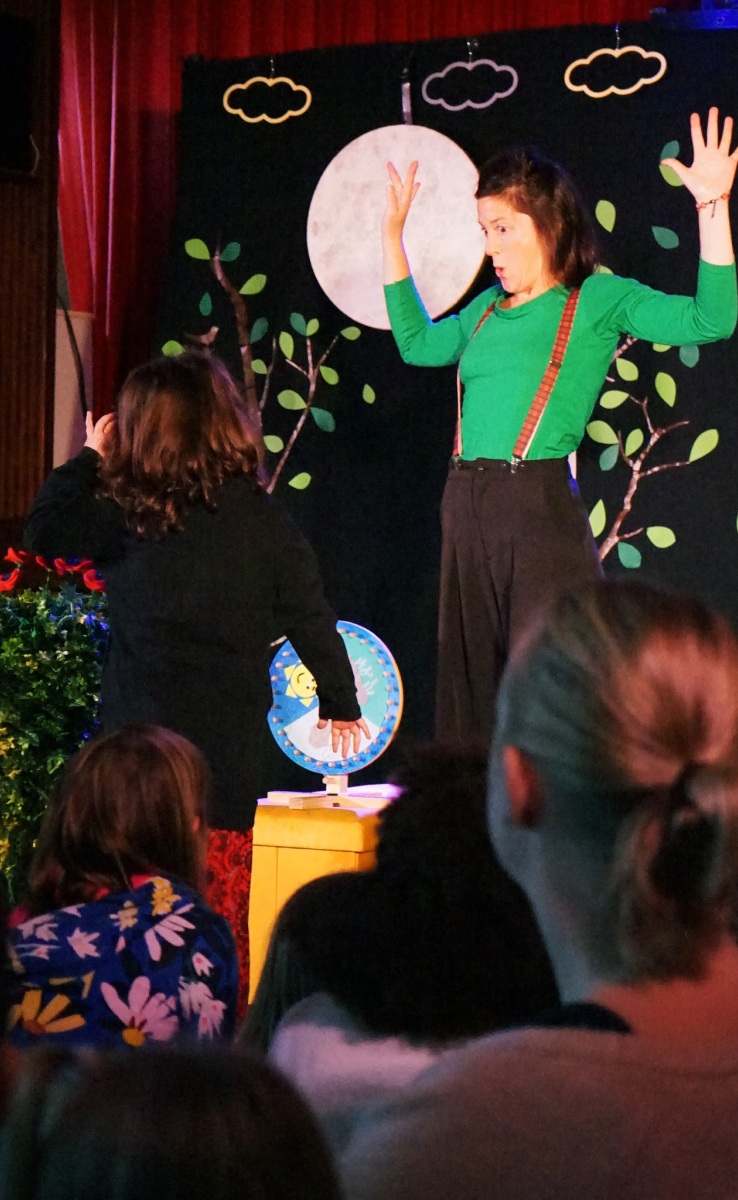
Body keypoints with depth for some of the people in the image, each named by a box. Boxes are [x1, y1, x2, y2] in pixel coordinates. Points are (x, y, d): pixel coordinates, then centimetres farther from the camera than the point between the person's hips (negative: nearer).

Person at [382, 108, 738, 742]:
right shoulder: (488, 309, 19)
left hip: (541, 505, -6)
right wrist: (392, 232, 35)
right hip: (468, 510, 7)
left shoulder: (598, 298, 1)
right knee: (470, 684, 8)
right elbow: (418, 342, 37)